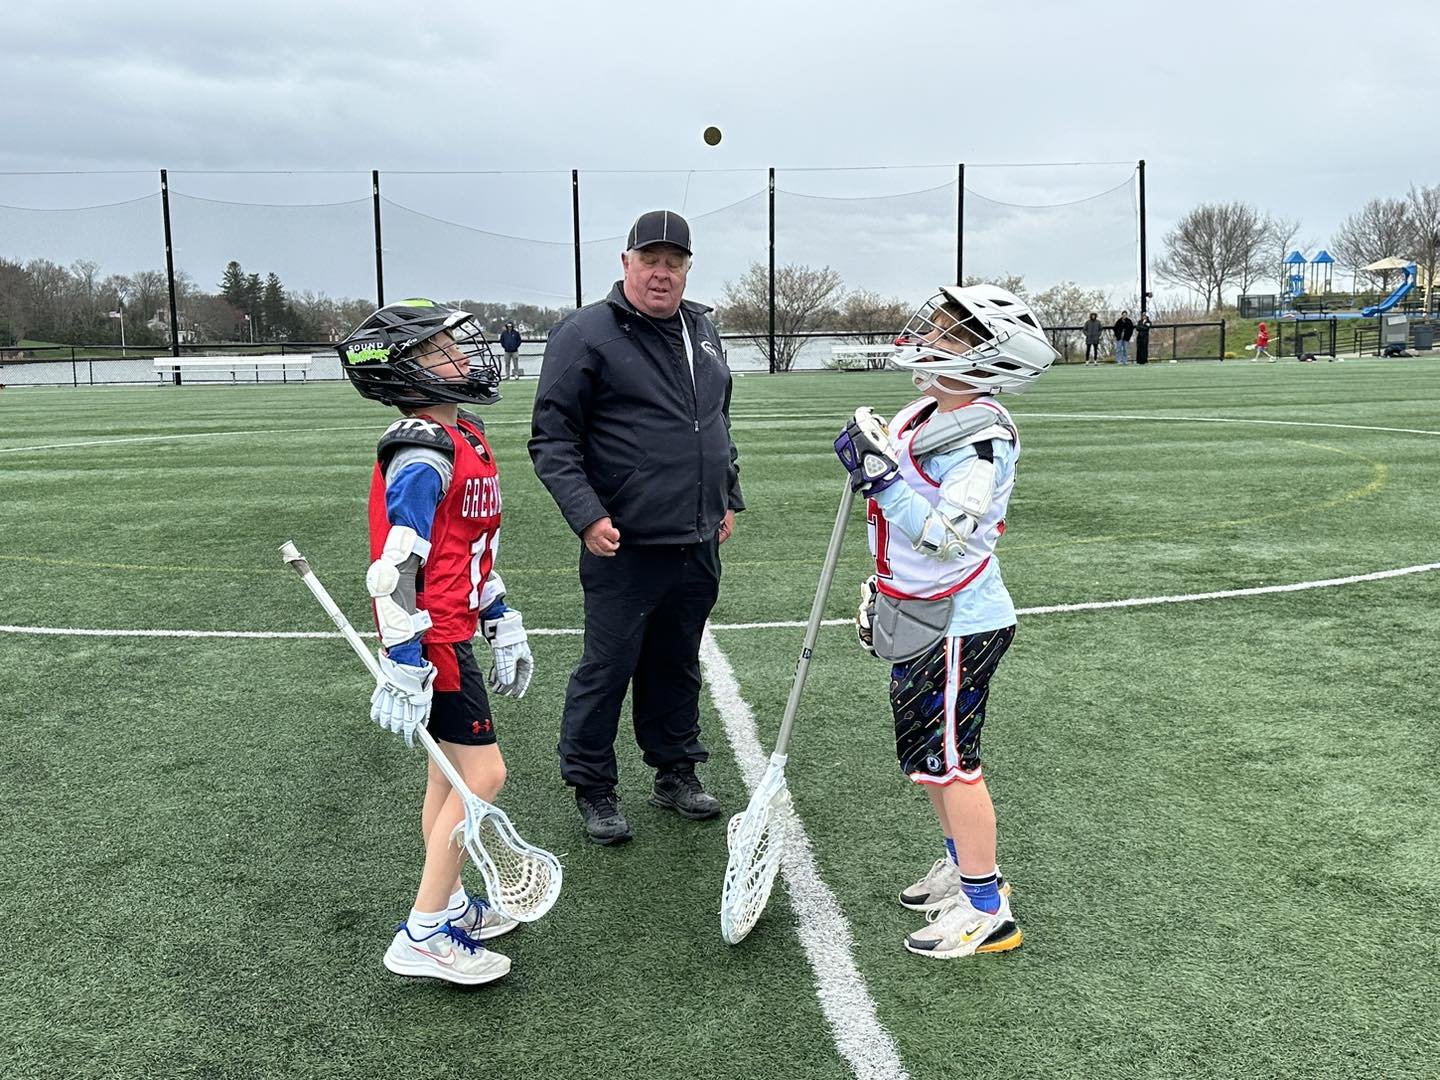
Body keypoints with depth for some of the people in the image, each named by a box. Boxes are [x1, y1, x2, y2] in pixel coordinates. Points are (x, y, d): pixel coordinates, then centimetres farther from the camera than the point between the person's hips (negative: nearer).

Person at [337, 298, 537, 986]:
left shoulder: (466, 437, 12)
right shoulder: (423, 457, -20)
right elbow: (395, 568, -23)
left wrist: (503, 623, 22)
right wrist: (403, 665, -24)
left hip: (454, 630, 10)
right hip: (432, 639, -10)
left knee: (450, 771, 17)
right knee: (482, 775, -7)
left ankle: (449, 907, 31)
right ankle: (423, 935, 3)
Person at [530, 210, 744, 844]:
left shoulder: (703, 331, 14)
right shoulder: (585, 334, -8)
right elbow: (551, 440, -10)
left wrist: (728, 499, 22)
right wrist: (587, 516, -18)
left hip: (698, 544, 7)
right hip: (625, 546, -6)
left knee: (678, 666, 17)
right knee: (607, 668, 2)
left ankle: (676, 772, 31)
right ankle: (592, 787, 17)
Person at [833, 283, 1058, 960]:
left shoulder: (982, 435, -20)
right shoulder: (923, 419, 8)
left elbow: (943, 537, -28)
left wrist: (879, 475, -27)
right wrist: (879, 590, 22)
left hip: (957, 624, -9)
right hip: (916, 620, 10)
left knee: (949, 759, -3)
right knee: (924, 751, 19)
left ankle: (987, 911, 10)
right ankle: (965, 865, 37)